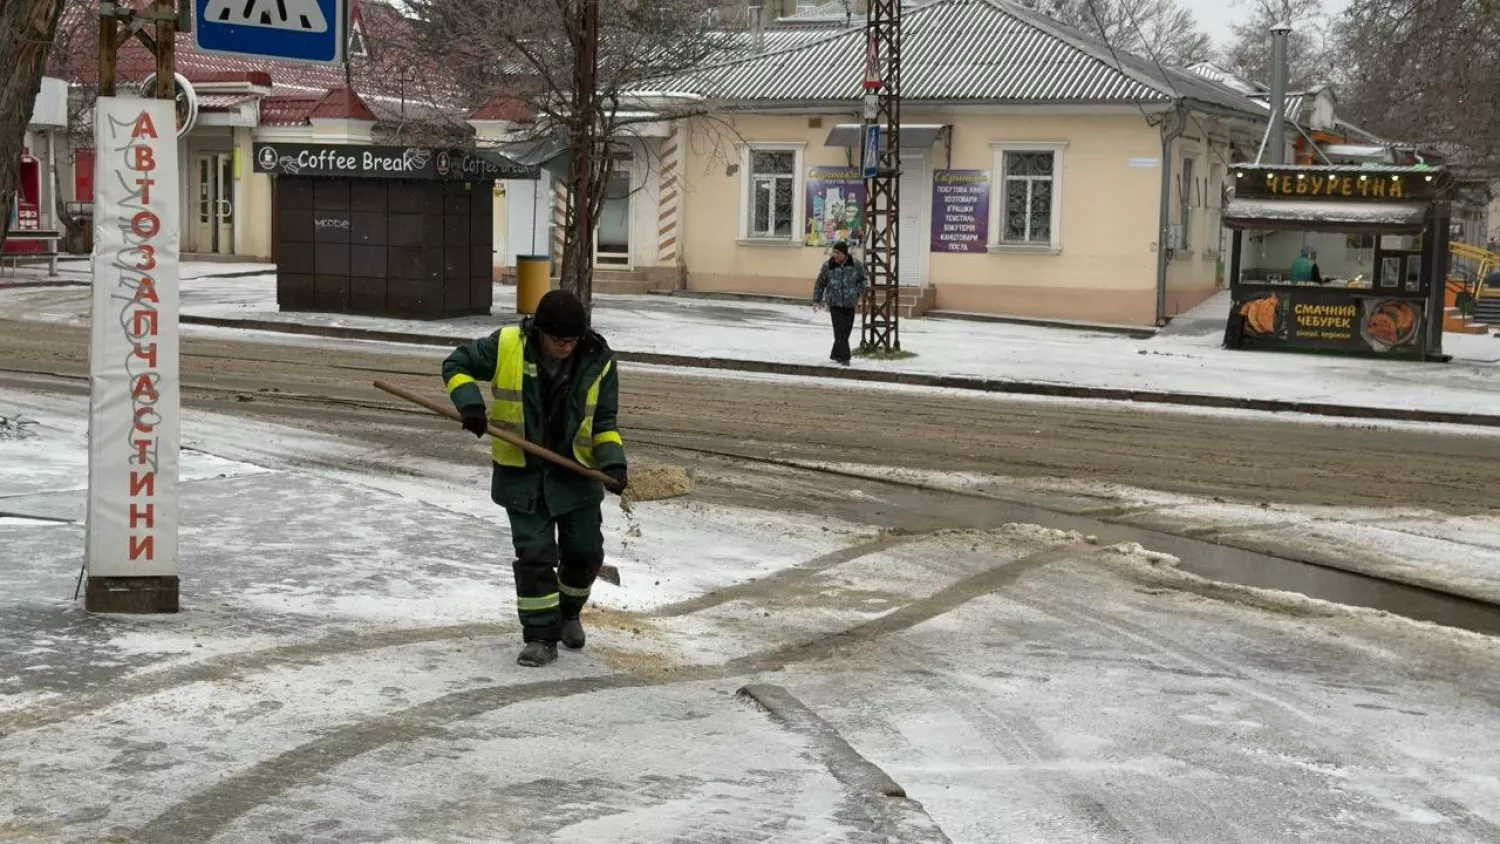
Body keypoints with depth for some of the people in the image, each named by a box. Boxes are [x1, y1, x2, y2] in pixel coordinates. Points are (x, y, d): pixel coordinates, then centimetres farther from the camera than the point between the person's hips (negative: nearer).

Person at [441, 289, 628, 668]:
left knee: (585, 551, 8)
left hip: (575, 471, 2)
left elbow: (604, 421, -2)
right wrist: (470, 404, -20)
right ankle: (541, 636, 6)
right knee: (534, 554, -4)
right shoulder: (507, 346, -14)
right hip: (521, 471, -2)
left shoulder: (598, 362, -9)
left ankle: (568, 612, 36)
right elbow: (456, 365, -3)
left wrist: (613, 460, -18)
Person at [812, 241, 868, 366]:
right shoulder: (828, 266, -4)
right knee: (840, 331, -11)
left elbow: (862, 280, 14)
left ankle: (836, 355, 24)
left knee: (846, 331, 7)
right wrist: (816, 300, 8)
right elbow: (820, 284, 7)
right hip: (834, 303, -2)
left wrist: (858, 293, 4)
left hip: (850, 304, 2)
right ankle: (845, 357, -9)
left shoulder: (855, 265, -2)